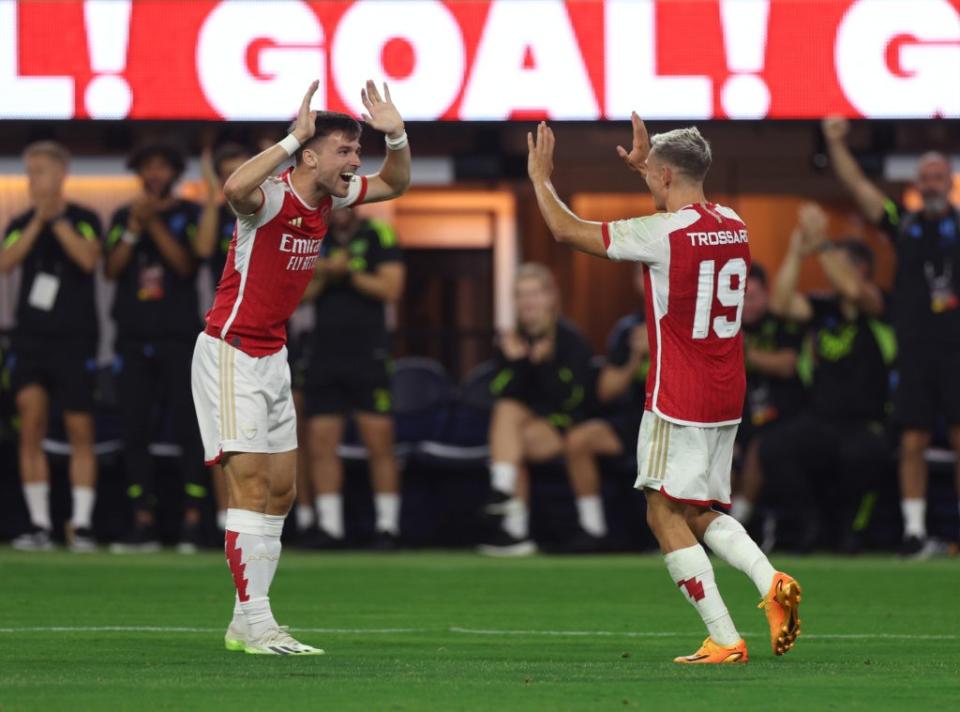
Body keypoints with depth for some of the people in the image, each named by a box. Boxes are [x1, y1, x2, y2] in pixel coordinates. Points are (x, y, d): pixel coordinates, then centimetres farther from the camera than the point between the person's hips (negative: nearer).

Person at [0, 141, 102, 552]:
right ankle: (39, 525, -4)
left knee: (80, 432, -1)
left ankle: (81, 525, 2)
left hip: (74, 340, -2)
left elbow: (88, 259, -17)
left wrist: (56, 219, -18)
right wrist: (38, 221, -16)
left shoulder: (83, 220, 1)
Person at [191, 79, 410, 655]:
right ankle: (255, 623, -12)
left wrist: (396, 134, -1)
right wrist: (293, 138, -43)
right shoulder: (272, 198, -20)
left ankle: (247, 622, 14)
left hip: (273, 356, 9)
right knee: (251, 484, -13)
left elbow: (395, 183, 19)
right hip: (230, 353, -9)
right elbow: (235, 189, -45)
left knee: (281, 492, 8)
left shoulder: (329, 198, 3)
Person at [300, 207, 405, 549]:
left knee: (379, 442, -5)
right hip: (324, 358, 4)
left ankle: (388, 526, 0)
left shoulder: (379, 236, 2)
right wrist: (322, 273, -10)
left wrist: (348, 272, -9)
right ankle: (329, 526, 6)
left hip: (368, 356, -4)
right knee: (321, 445, 1)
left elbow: (390, 288, -8)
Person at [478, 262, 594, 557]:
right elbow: (502, 396, -1)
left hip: (562, 425, -5)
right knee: (506, 412, -26)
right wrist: (515, 363, -15)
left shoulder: (571, 339, -6)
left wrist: (544, 364, -22)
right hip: (526, 422, 5)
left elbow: (570, 398, -13)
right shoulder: (511, 342, 7)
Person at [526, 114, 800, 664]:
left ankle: (724, 639, -8)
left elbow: (568, 230, -6)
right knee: (703, 513, 17)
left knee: (666, 513, 1)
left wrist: (540, 177, 9)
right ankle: (770, 581, -10)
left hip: (678, 401, -8)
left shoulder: (661, 233, -15)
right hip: (727, 398, 8)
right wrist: (645, 163, 40)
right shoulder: (733, 225, 7)